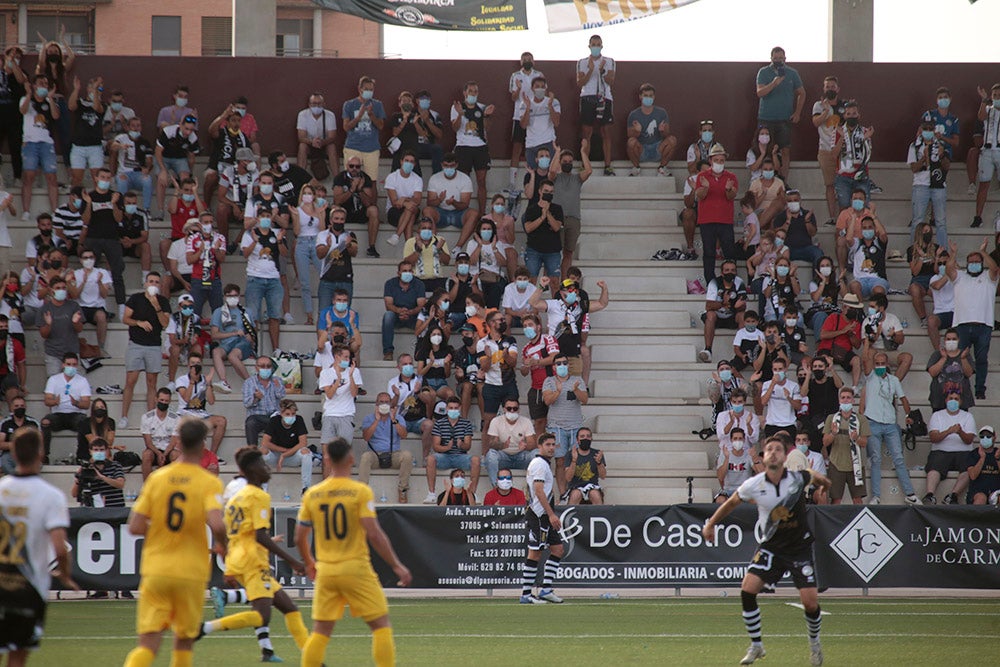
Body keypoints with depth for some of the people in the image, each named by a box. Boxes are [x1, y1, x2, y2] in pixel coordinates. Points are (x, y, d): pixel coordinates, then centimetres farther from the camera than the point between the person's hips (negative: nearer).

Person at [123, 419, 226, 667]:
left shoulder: (157, 478, 1)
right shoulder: (210, 483, -6)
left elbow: (135, 527, -2)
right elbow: (217, 525, -22)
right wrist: (222, 546, -1)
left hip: (155, 570, 2)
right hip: (191, 572, -2)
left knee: (148, 643, -3)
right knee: (184, 640, 17)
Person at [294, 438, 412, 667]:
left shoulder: (312, 495, 4)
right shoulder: (360, 491, -9)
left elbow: (299, 538, 9)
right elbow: (374, 534, -15)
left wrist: (308, 563, 29)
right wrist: (397, 566, -6)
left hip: (325, 571, 4)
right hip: (356, 568, -4)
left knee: (320, 631, 10)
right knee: (381, 624, 5)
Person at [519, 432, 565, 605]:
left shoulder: (544, 463, 20)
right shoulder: (540, 464, -12)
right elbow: (539, 490, -21)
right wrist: (551, 514, -24)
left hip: (544, 515, 11)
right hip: (538, 515, -11)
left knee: (558, 548, 8)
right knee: (535, 553, -7)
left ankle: (546, 589, 8)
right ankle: (526, 594, -4)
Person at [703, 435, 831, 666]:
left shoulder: (799, 478, -15)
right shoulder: (753, 485, -12)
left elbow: (816, 477, 11)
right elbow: (731, 503, 7)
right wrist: (711, 524, 15)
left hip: (800, 546, -1)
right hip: (771, 547, 1)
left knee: (810, 603, -9)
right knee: (747, 590, -17)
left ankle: (814, 643, 22)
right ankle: (755, 646, 0)